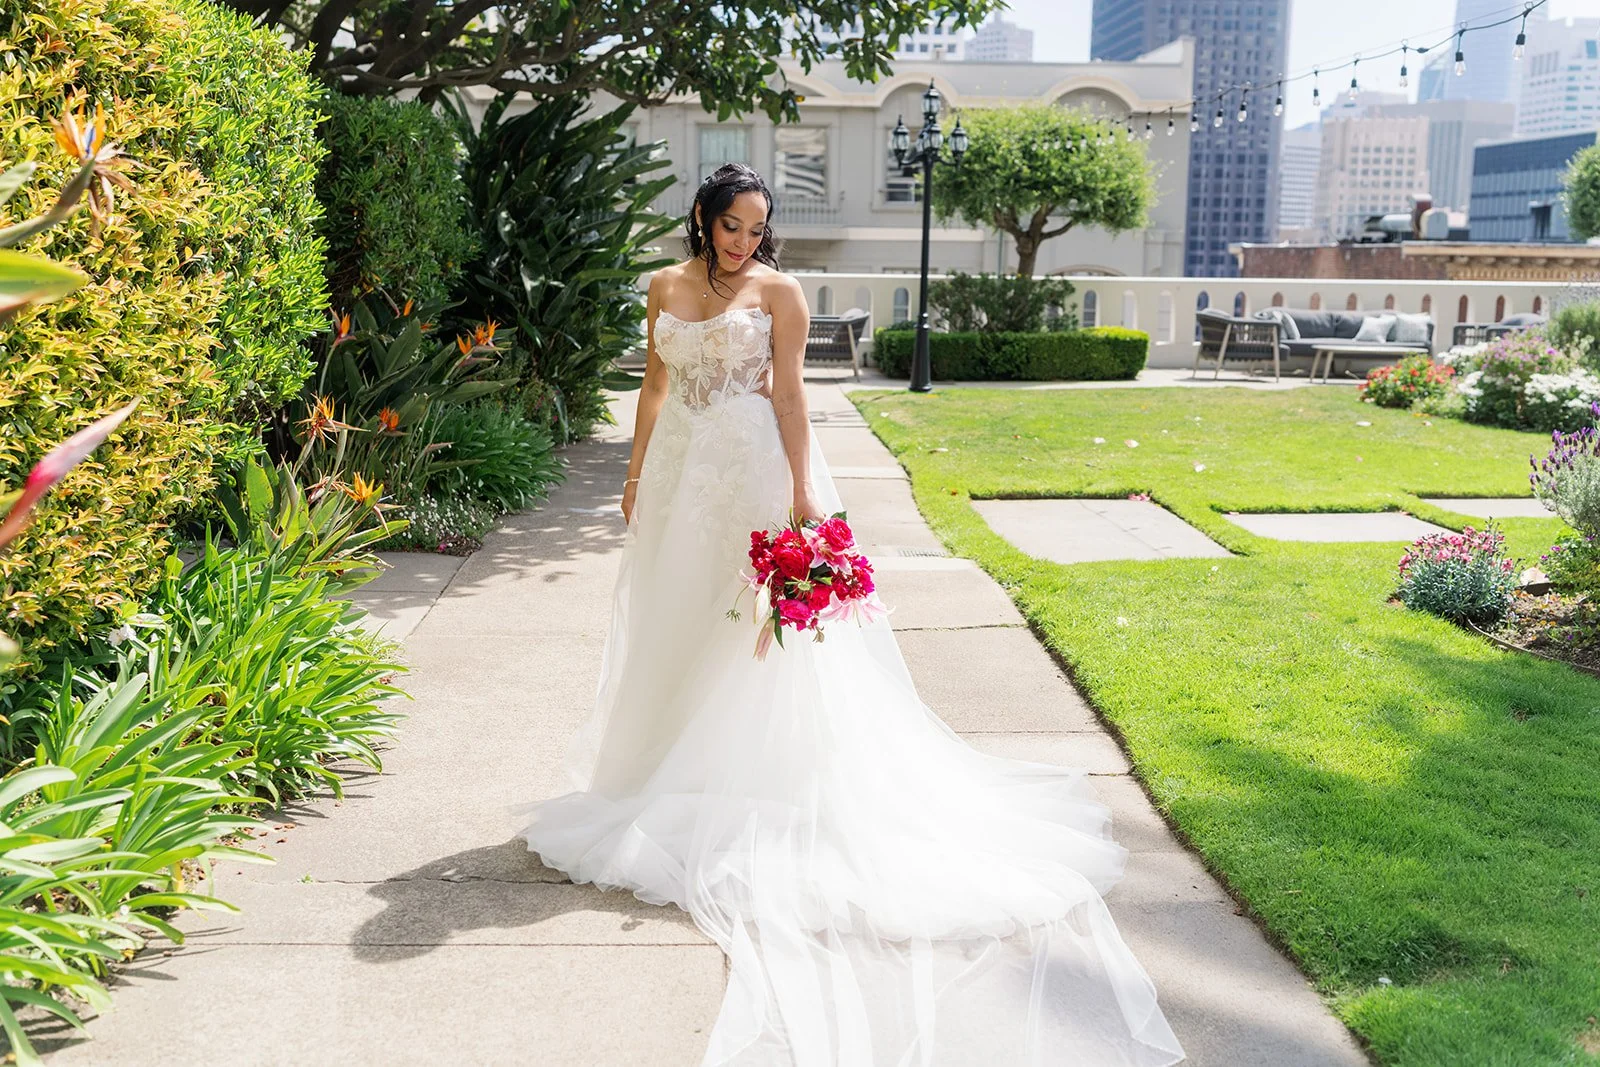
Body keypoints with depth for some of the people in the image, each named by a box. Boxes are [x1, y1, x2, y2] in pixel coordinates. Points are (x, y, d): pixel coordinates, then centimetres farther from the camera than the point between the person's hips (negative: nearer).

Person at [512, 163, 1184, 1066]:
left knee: (753, 634, -2)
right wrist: (638, 473, 15)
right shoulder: (667, 288, 7)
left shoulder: (779, 292, -5)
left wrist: (802, 495, -16)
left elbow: (789, 396, -10)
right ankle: (672, 782, 25)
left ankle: (746, 789, 8)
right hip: (682, 473, 5)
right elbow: (656, 386, 14)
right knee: (676, 625, 11)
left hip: (752, 472, -5)